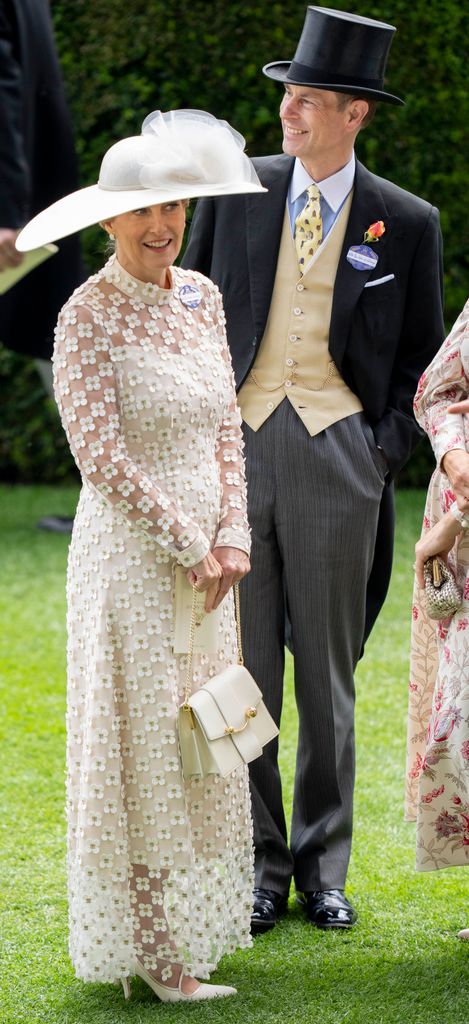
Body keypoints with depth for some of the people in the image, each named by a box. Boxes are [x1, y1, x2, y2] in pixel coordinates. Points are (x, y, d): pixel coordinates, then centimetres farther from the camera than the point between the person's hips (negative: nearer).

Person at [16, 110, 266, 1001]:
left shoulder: (201, 297, 7)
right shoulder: (87, 317, -13)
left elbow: (226, 427, 10)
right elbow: (103, 458, -16)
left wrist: (231, 538, -2)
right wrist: (189, 547, -13)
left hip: (205, 554, 7)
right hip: (129, 552, -7)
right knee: (142, 745, -2)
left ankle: (189, 928, 21)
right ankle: (153, 953, 4)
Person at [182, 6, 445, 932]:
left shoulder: (405, 224, 2)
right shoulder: (237, 191, 5)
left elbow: (420, 359, 10)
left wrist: (386, 448, -3)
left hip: (339, 452, -1)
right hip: (237, 443, 1)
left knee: (328, 673, 6)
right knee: (242, 669, 2)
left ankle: (323, 867, 17)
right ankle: (257, 865, 12)